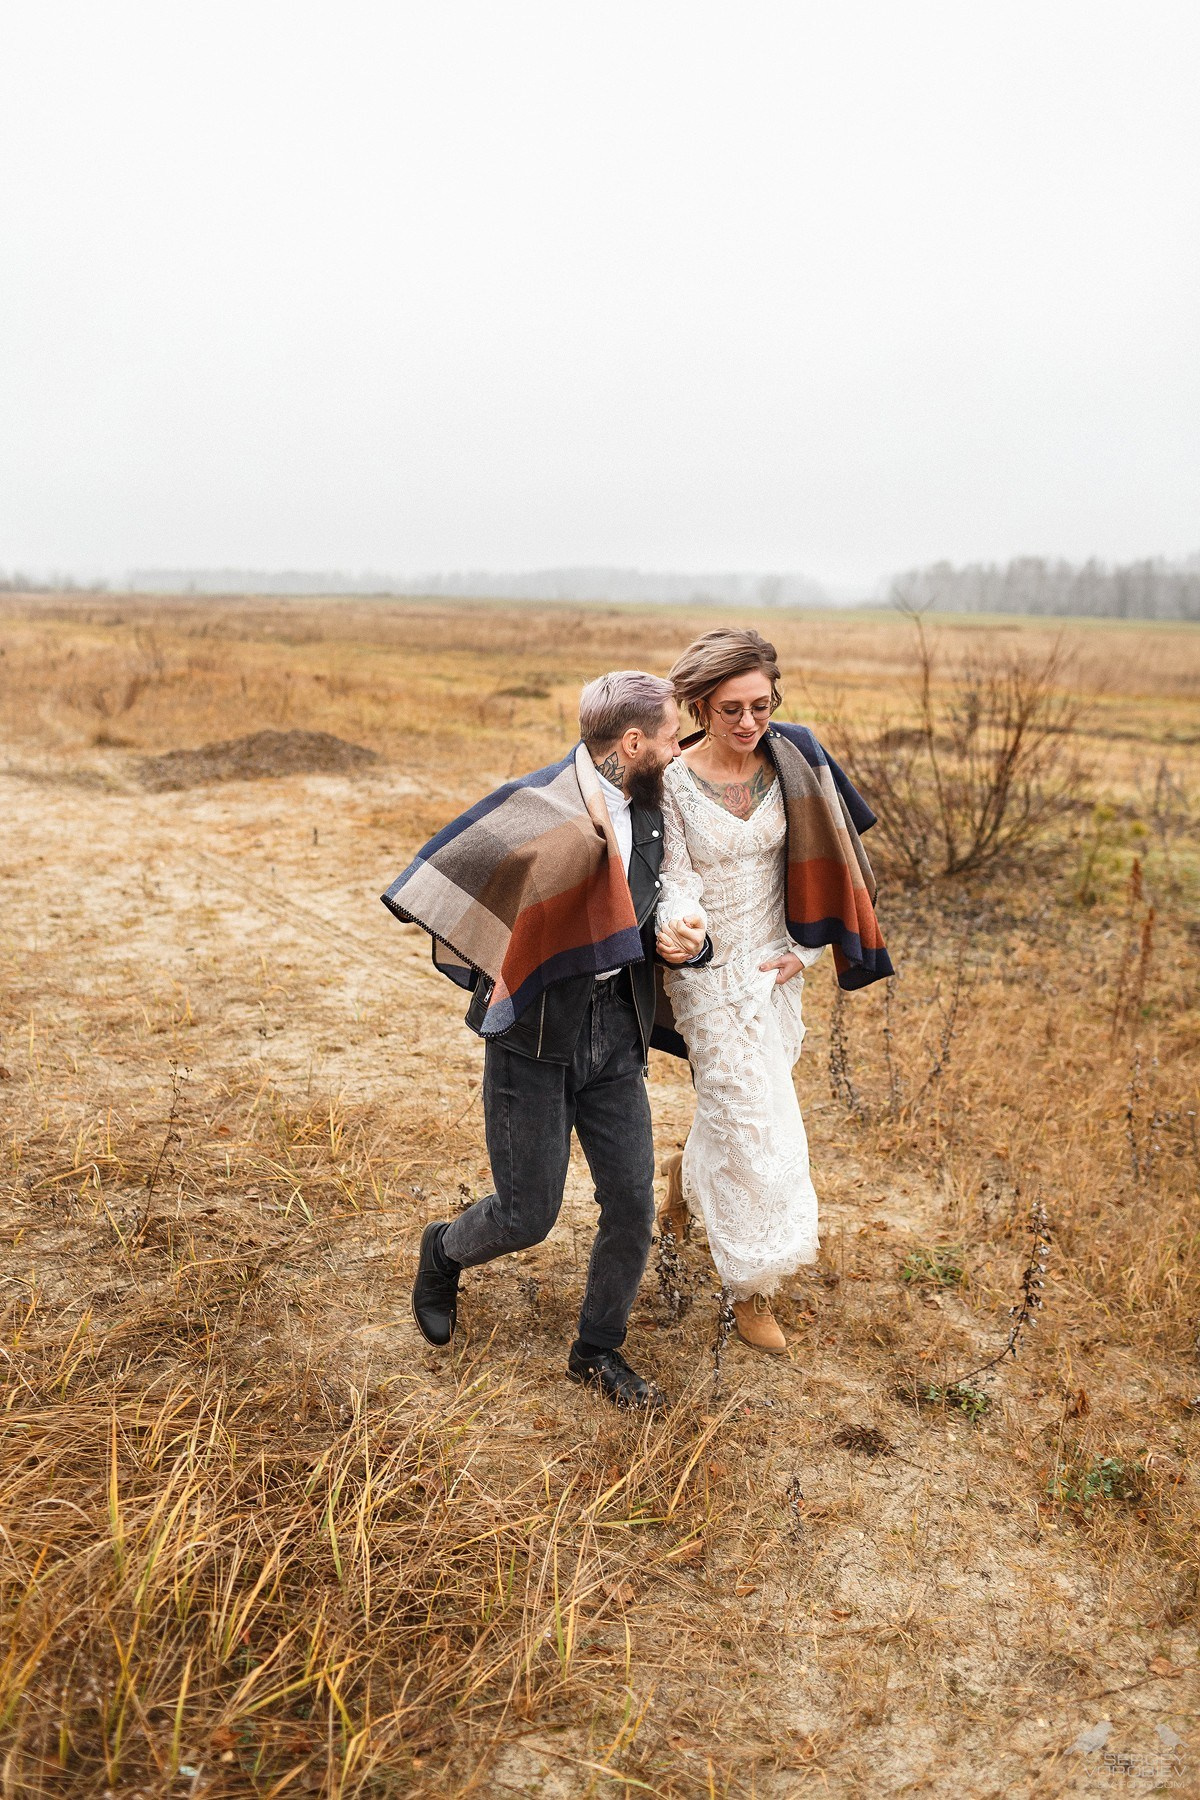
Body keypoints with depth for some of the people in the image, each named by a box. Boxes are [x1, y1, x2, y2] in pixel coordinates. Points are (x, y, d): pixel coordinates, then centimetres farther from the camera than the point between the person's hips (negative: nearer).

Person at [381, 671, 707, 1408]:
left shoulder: (649, 812, 5)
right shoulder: (535, 806, -16)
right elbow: (436, 882, -13)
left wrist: (689, 939, -6)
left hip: (616, 1034, 6)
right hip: (535, 1036, -5)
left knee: (633, 1204, 7)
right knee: (528, 1215, 5)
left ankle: (599, 1350, 31)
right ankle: (443, 1251, 40)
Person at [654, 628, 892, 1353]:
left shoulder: (792, 762, -5)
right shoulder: (673, 783, -14)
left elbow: (818, 862, 3)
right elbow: (677, 880, -14)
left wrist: (805, 948, -2)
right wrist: (680, 928, -36)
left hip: (774, 965, 4)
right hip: (709, 972, -4)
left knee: (743, 1104, 18)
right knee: (752, 1119, -2)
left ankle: (688, 1175, 53)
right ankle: (750, 1287, 17)